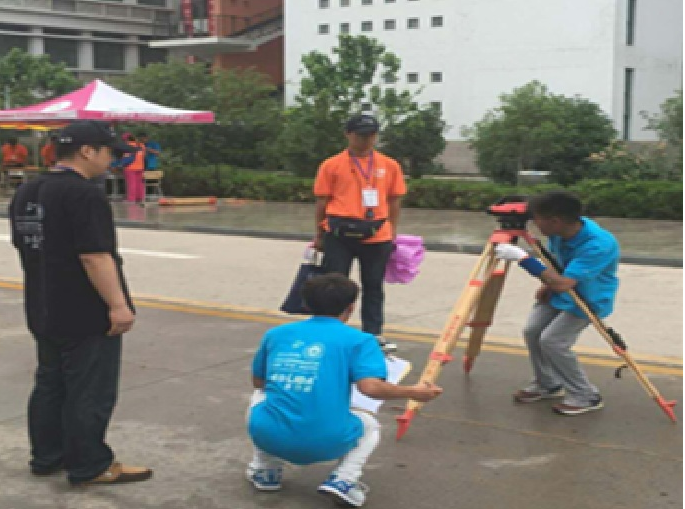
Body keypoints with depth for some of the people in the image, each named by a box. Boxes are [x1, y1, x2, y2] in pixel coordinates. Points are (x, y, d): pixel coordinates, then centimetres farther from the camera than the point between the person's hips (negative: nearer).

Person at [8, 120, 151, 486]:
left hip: (44, 312, 9)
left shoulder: (25, 193, 10)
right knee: (90, 394, 0)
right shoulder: (84, 195, -20)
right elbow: (94, 256, -25)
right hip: (86, 315, -9)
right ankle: (90, 467, 8)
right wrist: (117, 304, -22)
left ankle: (47, 457, 27)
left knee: (50, 386, 17)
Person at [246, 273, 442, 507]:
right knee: (369, 425, 31)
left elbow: (258, 382, 23)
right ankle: (343, 480, 4)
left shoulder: (276, 334, 12)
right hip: (325, 443, -2)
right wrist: (413, 392, 4)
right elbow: (370, 387, -12)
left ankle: (265, 471, 22)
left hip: (267, 436, 3)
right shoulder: (358, 340, 2)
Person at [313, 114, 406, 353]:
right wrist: (319, 236, 5)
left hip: (377, 236, 2)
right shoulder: (332, 165, 0)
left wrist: (392, 234, 8)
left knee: (373, 286, 10)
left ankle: (373, 334, 20)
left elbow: (394, 202, 11)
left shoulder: (389, 166, 6)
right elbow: (322, 202, 3)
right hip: (340, 234, -2)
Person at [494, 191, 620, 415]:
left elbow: (564, 284, -42)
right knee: (532, 331, -2)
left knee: (552, 341, -17)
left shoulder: (599, 245, -36)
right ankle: (547, 385, 21)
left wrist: (522, 258, -43)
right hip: (559, 292, 7)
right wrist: (547, 284, -6)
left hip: (588, 299, -7)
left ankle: (586, 397, -1)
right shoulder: (561, 232, -14)